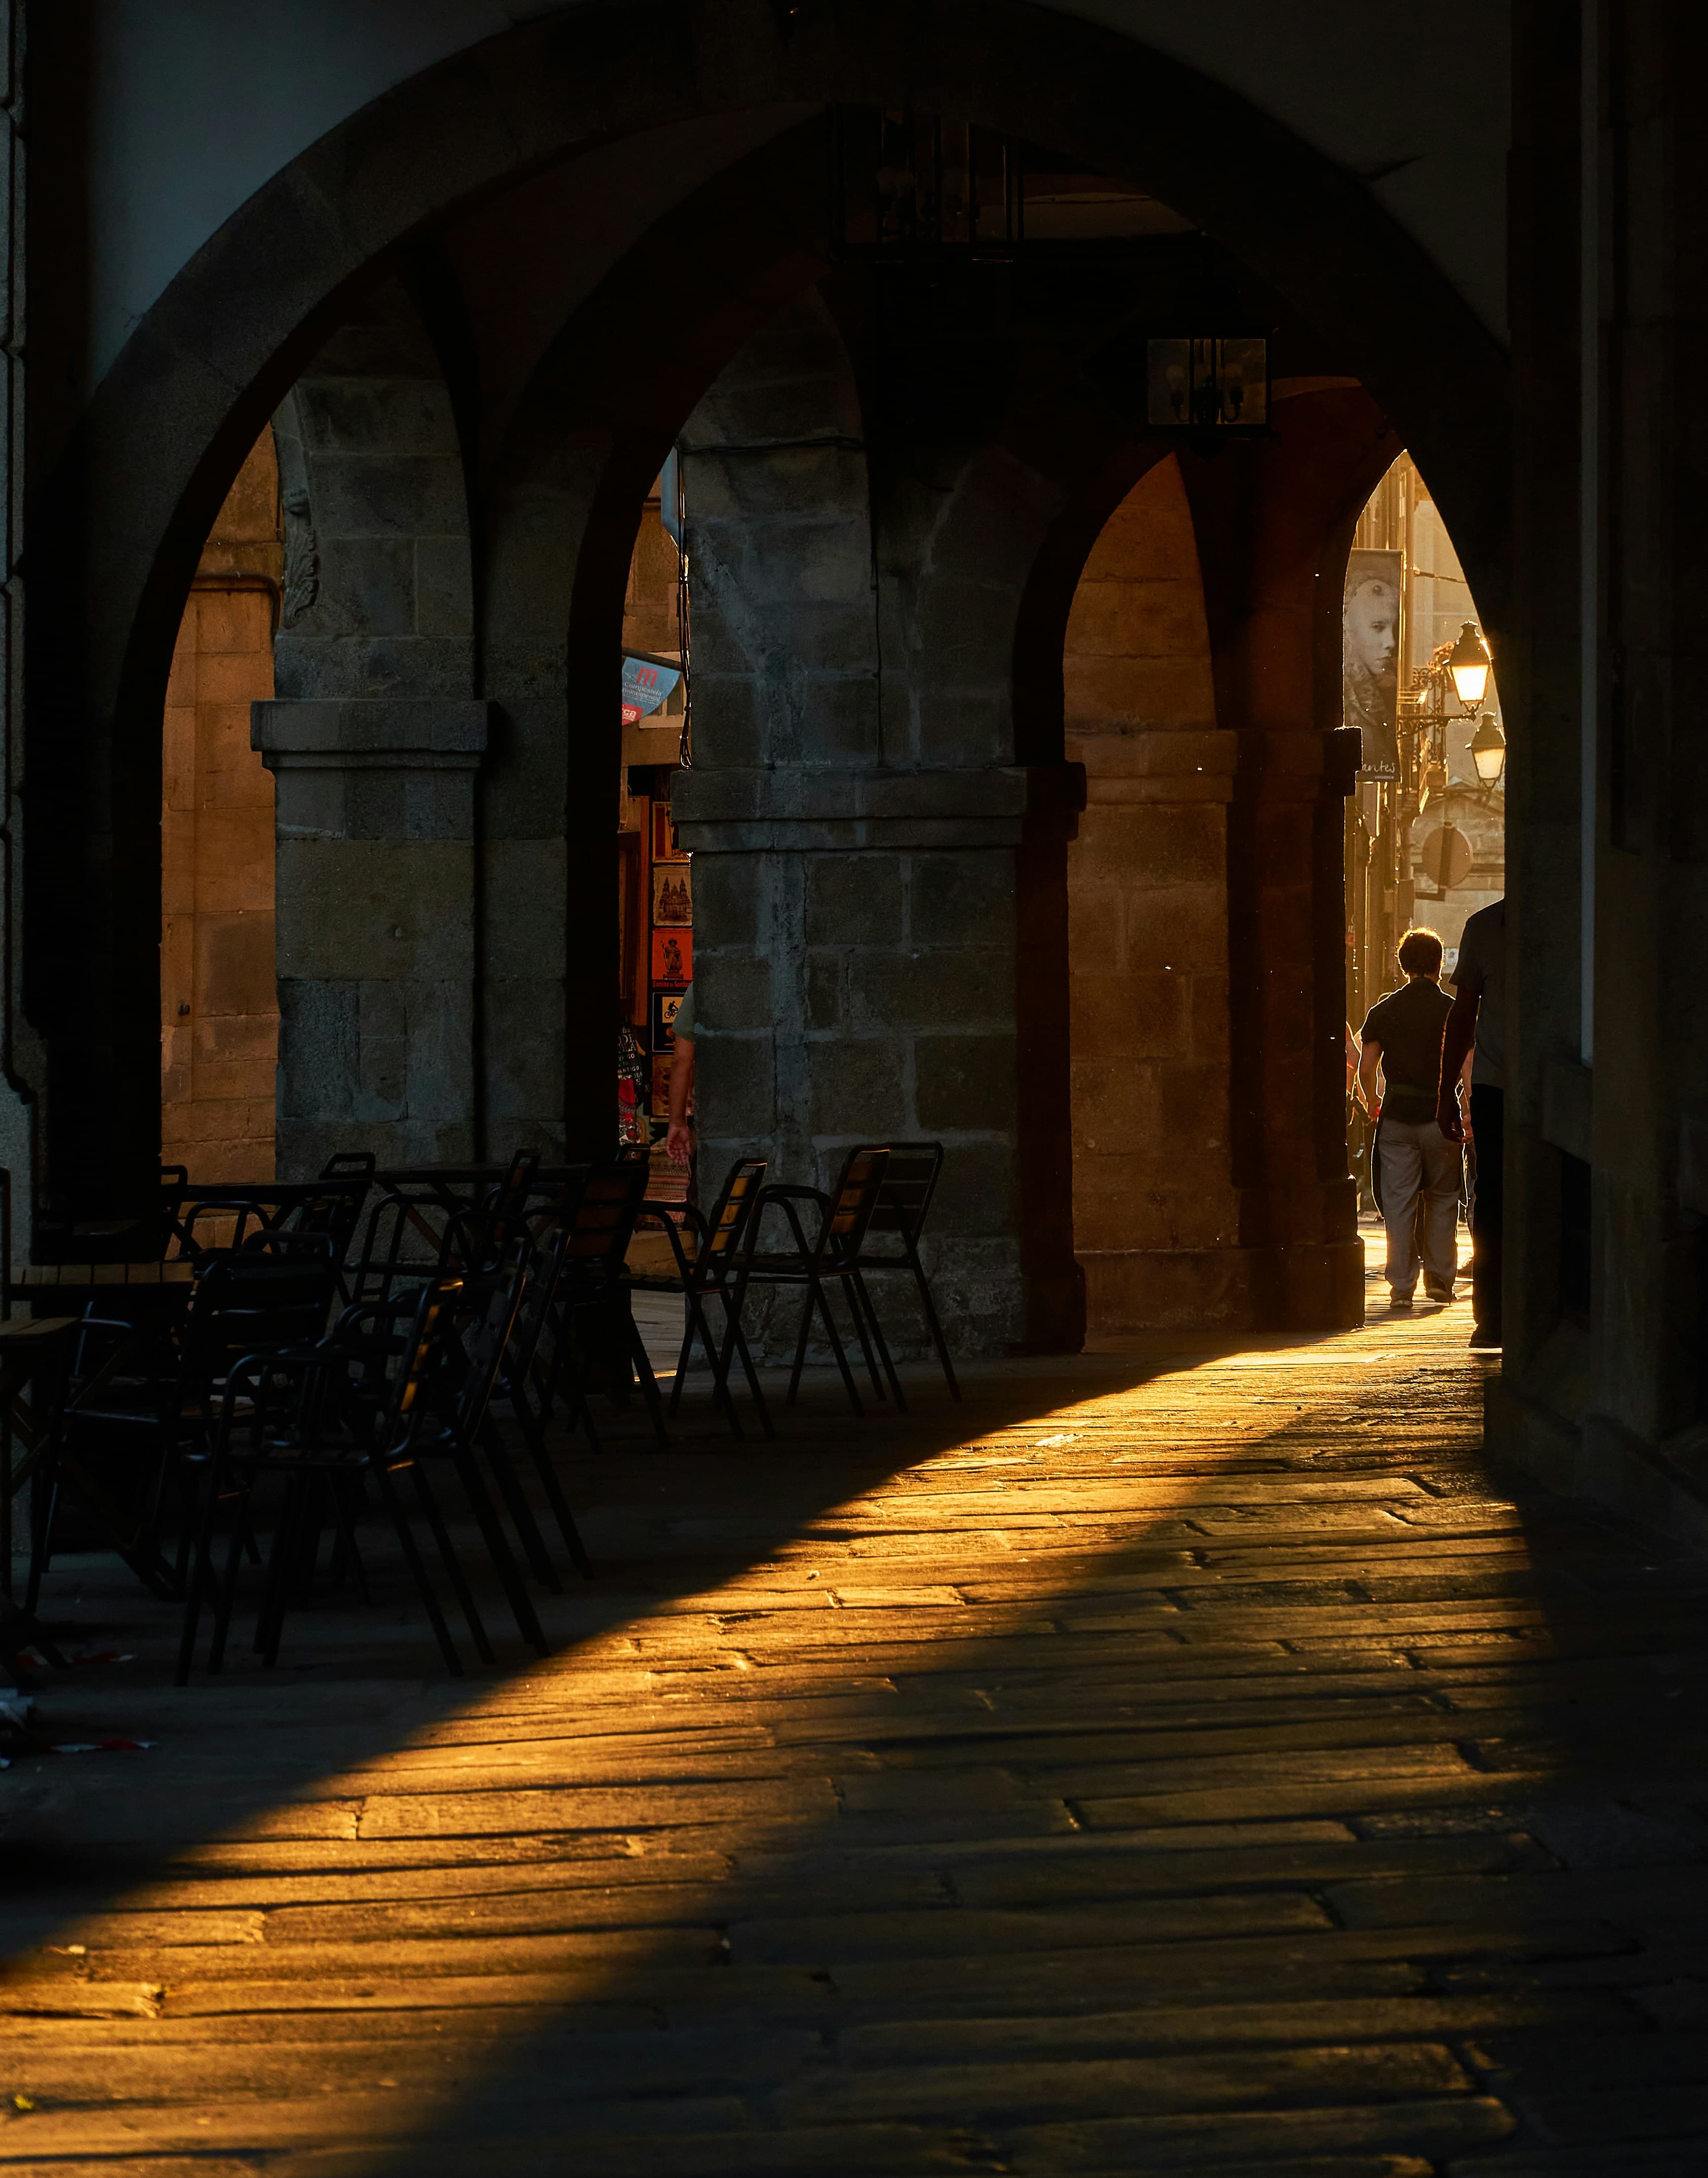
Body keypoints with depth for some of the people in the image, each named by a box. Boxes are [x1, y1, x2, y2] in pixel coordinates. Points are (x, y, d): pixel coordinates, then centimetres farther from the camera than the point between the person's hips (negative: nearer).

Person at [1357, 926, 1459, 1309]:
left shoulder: (1383, 1011, 3)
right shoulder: (1452, 1011, -2)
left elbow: (1365, 1067, 1)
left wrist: (1371, 1102, 18)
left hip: (1397, 1115, 1)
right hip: (1440, 1115, -1)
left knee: (1399, 1202, 3)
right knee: (1442, 1198, 14)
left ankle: (1402, 1286, -1)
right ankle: (1439, 1278, 13)